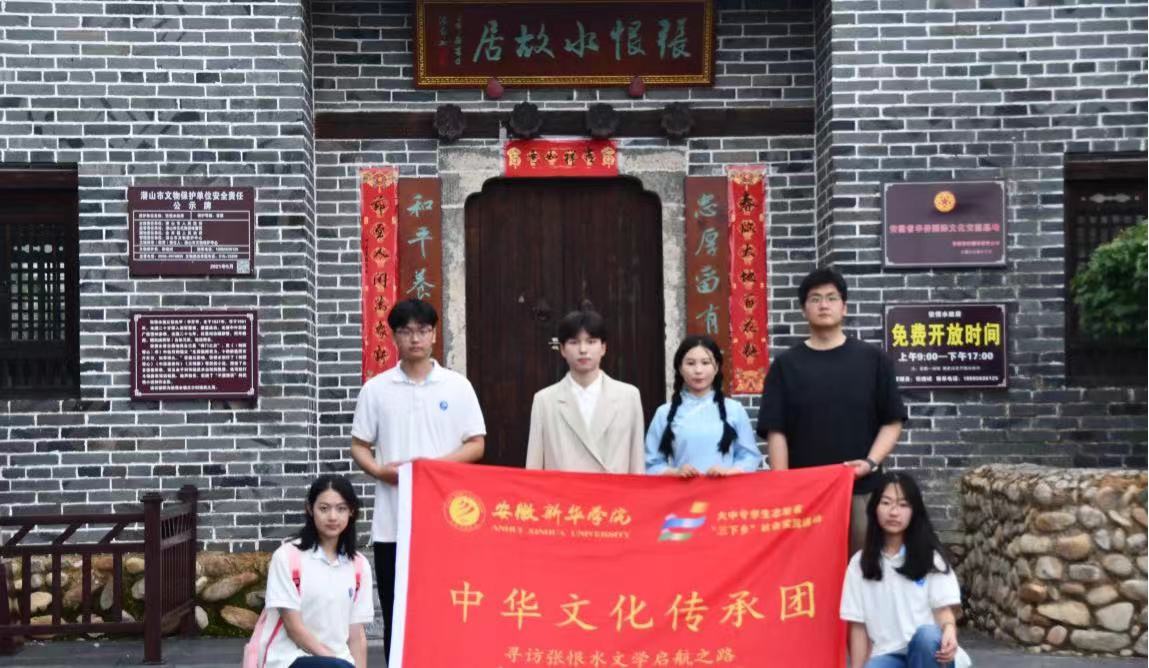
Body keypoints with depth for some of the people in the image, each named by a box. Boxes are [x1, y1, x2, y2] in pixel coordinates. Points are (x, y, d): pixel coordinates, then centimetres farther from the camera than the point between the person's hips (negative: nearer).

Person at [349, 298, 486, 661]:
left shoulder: (457, 386, 4)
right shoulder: (376, 389, 5)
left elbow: (476, 445, 3)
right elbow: (358, 446, 9)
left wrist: (435, 464, -12)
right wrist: (381, 471, -11)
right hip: (392, 522, 1)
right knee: (395, 614, 5)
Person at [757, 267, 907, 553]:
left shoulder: (873, 359, 6)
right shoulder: (786, 365, 6)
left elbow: (892, 422, 7)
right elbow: (775, 431, 2)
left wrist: (871, 462, -8)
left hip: (861, 490, 0)